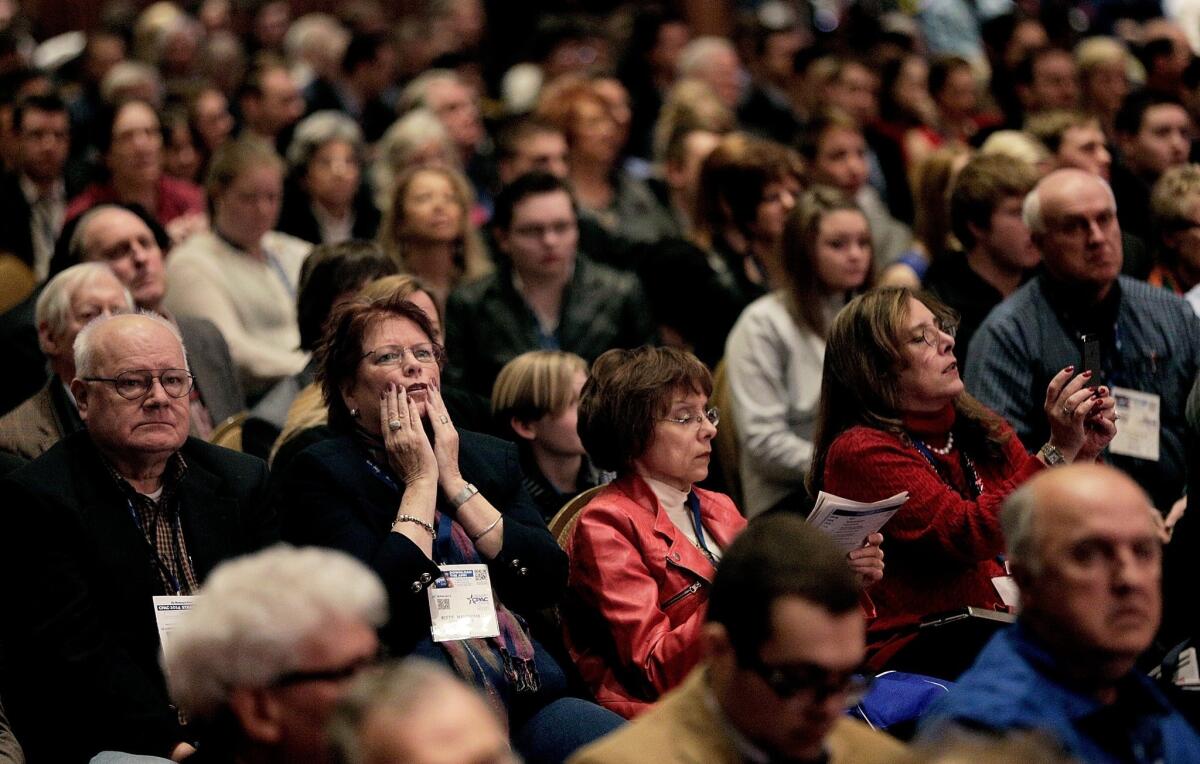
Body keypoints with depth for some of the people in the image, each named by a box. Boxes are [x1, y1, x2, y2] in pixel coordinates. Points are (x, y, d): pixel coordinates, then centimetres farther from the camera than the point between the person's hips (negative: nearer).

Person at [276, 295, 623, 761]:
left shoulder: (491, 458, 18)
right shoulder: (320, 474, 2)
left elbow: (548, 583, 4)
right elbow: (379, 601, -13)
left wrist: (455, 482, 2)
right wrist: (421, 482, -3)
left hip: (531, 694, 5)